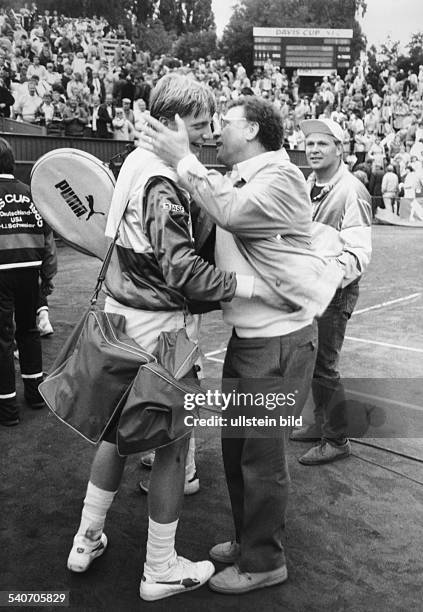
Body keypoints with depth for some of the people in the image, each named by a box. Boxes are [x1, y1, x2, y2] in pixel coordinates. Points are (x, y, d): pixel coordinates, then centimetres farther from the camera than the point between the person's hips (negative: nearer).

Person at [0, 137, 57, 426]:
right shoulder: (30, 193, 8)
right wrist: (48, 275, 15)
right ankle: (35, 390, 29)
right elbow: (47, 235, 9)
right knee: (29, 329, 19)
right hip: (29, 270, 4)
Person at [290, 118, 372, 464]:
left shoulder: (352, 191, -16)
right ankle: (322, 423, 35)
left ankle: (337, 440, 15)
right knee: (312, 360, 17)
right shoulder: (309, 186, 10)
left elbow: (359, 252, -21)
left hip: (335, 292, -8)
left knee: (324, 366, -2)